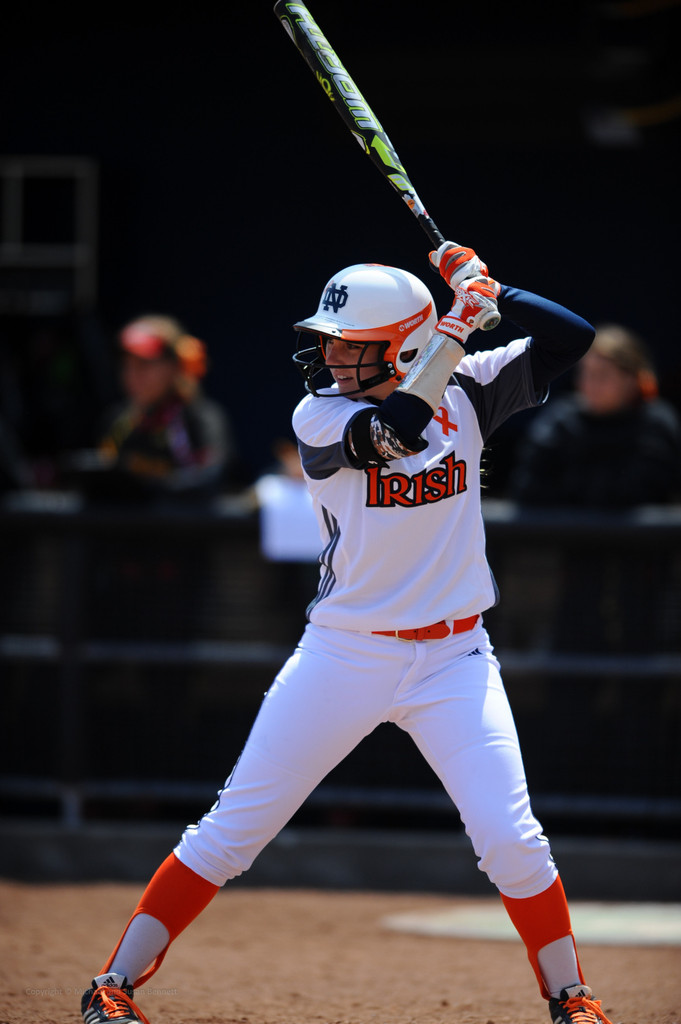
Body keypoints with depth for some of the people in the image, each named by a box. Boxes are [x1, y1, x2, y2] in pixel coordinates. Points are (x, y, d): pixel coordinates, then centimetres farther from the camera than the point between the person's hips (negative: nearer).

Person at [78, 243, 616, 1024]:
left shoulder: (463, 390, 1)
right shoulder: (320, 415, -8)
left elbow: (572, 338, -1)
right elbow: (397, 425, -28)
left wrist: (488, 291, -12)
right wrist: (459, 321, -23)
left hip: (453, 659, 2)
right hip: (344, 657, -2)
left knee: (510, 839, -9)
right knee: (232, 829, -1)